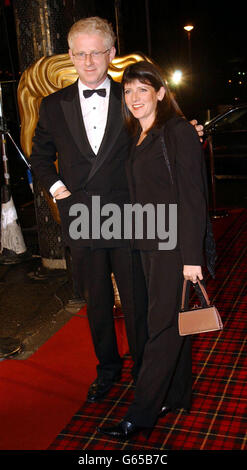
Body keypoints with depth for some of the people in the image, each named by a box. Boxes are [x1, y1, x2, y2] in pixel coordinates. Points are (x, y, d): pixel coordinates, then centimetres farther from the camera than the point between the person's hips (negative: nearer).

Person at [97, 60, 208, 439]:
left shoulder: (179, 132, -11)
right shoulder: (137, 138, 13)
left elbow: (193, 198, -14)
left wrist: (192, 256, -17)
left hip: (175, 244, -8)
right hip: (149, 244, 8)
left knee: (163, 326, 0)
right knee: (171, 321, 16)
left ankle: (141, 415, 9)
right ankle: (178, 396, 31)